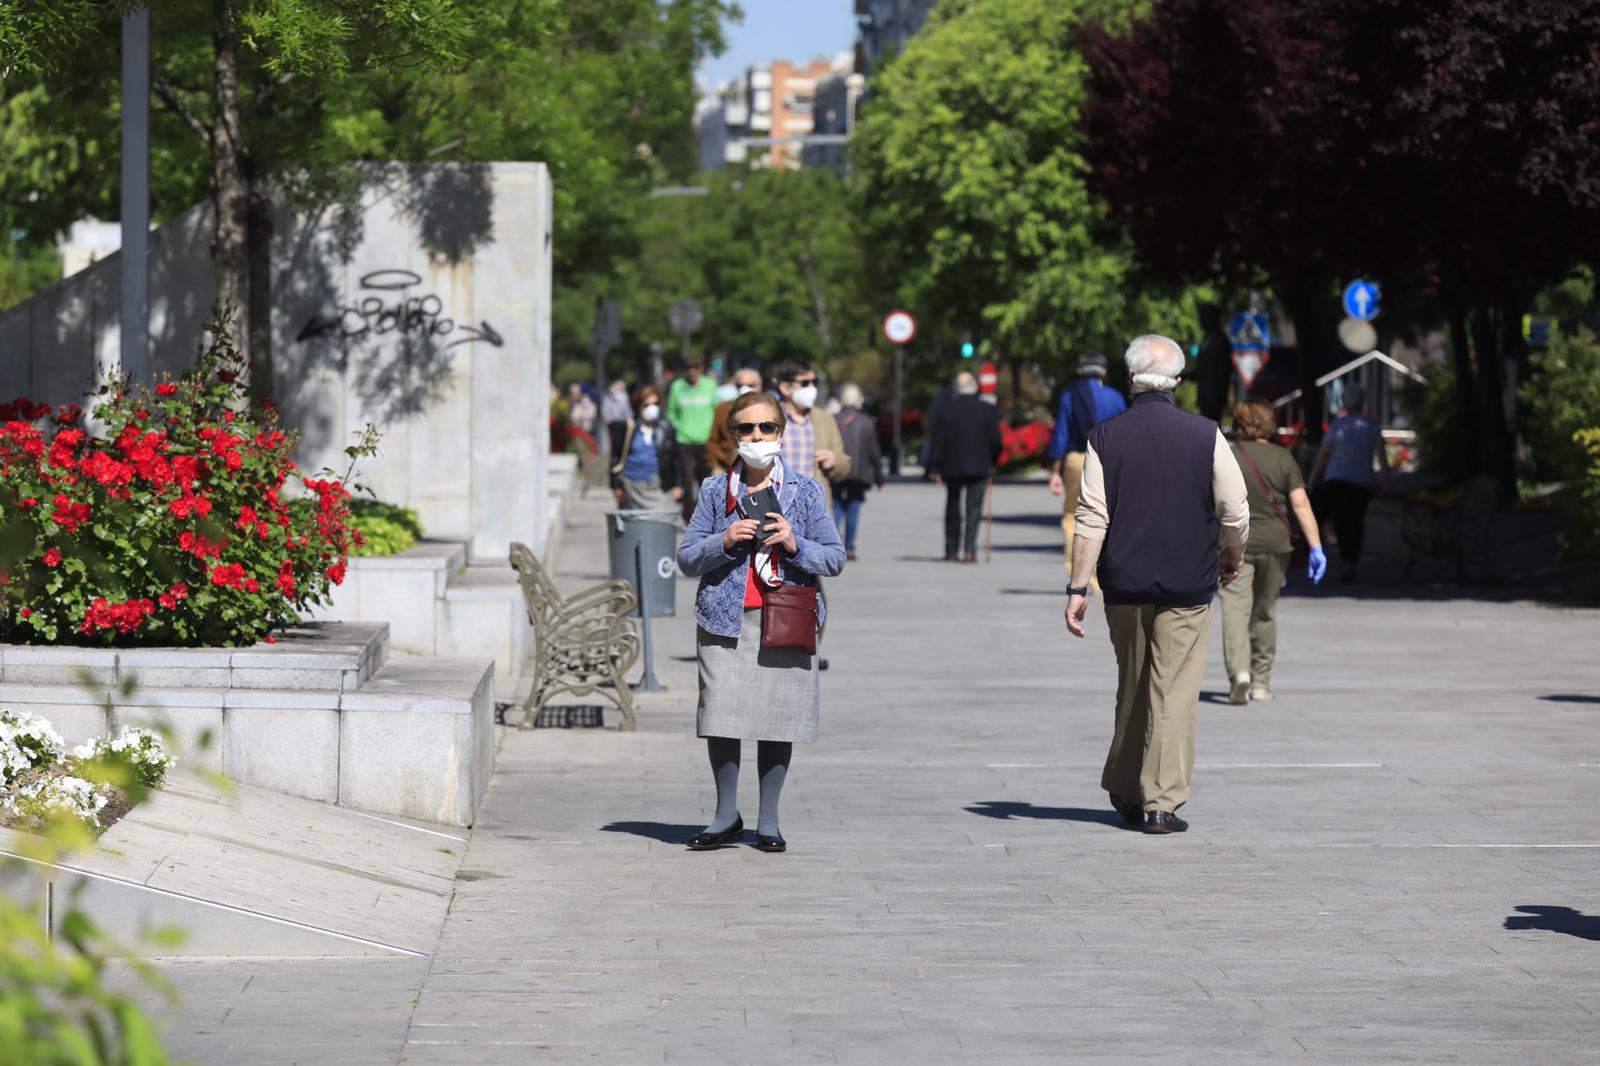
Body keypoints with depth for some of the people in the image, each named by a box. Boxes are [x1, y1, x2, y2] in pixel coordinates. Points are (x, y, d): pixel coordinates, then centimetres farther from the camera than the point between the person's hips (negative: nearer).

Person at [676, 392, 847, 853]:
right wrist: (724, 542, -12)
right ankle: (727, 815, 11)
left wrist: (795, 545, -13)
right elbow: (686, 559, 6)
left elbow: (835, 558, 5)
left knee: (777, 719, 2)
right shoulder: (715, 491, 8)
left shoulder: (806, 492, 6)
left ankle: (768, 821, 12)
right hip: (725, 619, 0)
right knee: (720, 718, -5)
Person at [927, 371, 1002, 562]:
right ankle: (970, 549, -12)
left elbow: (937, 440, -4)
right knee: (974, 509, -1)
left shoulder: (946, 408, -4)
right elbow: (996, 441, -2)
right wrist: (991, 462, 15)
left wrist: (934, 467, 0)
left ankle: (951, 550, 16)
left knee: (952, 510, 12)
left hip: (952, 467, 1)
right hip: (978, 467, -1)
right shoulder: (987, 410, -3)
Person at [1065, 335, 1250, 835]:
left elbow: (1091, 518, -7)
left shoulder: (1105, 437, -3)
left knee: (1131, 688, 17)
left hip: (1124, 586, 2)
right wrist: (1233, 556, 17)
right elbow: (1235, 511, -2)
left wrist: (1078, 588, -5)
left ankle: (1125, 791, 28)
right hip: (1187, 585, -2)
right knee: (1174, 692, 0)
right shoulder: (1205, 435, -4)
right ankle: (1160, 802, -4)